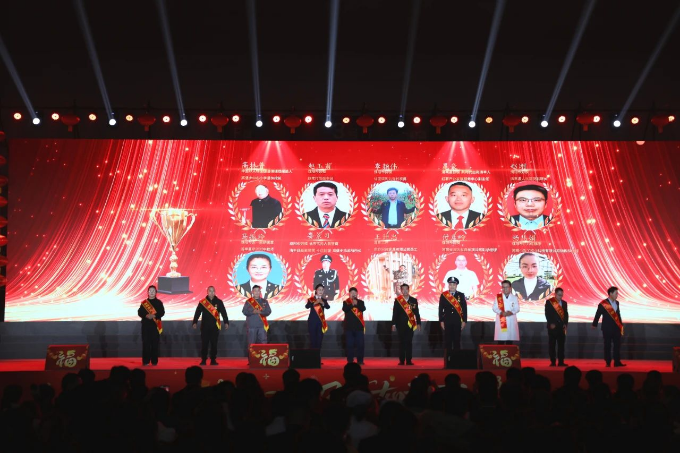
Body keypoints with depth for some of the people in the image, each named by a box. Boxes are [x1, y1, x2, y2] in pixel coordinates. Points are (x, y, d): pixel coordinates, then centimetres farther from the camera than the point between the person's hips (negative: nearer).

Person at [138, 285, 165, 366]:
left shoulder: (159, 302, 6)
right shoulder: (144, 302, 9)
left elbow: (162, 312, -2)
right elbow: (140, 312, 3)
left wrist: (154, 316, -18)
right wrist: (146, 316, -16)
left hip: (156, 325, -1)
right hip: (146, 325, 1)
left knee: (155, 343, -2)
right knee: (146, 343, -2)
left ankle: (154, 361, 4)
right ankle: (145, 361, 3)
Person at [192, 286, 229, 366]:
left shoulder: (219, 302, 3)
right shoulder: (202, 302, 2)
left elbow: (224, 313, 2)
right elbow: (197, 313, -1)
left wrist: (226, 322, -6)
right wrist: (195, 322, -11)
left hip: (215, 326, 0)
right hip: (205, 326, 0)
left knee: (214, 344, 2)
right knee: (204, 343, 2)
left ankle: (213, 360, 9)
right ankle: (203, 360, 9)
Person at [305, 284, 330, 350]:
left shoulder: (324, 300, 8)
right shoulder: (311, 299, 0)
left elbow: (328, 307, -10)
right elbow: (307, 306, -18)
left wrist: (323, 303, -29)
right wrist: (315, 303, -32)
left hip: (321, 321, 2)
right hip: (312, 321, -2)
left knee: (320, 338, 1)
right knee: (313, 338, -1)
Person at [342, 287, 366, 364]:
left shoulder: (361, 302, 9)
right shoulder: (346, 302, 5)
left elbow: (363, 309, -8)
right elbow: (344, 309, -14)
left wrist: (357, 304, -22)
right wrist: (352, 304, -25)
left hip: (359, 326, 1)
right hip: (349, 326, -1)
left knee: (360, 344, -1)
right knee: (350, 344, 0)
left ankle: (360, 360, 6)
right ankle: (350, 360, 6)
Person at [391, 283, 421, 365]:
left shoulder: (414, 300, 4)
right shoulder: (397, 300, 2)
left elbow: (417, 312, 5)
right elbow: (394, 313, 2)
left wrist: (418, 323, 1)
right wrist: (393, 324, -1)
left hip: (410, 324, 1)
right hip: (400, 324, 0)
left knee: (409, 342, 1)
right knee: (402, 342, 3)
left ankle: (409, 360, 4)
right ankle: (401, 360, 7)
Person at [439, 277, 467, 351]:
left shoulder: (461, 295, 3)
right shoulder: (443, 295, 3)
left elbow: (464, 309, 2)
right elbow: (441, 309, 3)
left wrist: (464, 321, -3)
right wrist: (441, 321, -2)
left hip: (457, 322, 0)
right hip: (447, 322, 0)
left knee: (457, 340, 3)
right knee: (447, 341, 2)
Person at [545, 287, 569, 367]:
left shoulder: (564, 303, 12)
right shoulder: (549, 302, -1)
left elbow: (566, 314, 11)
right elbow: (547, 314, -6)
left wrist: (565, 324, -2)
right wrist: (551, 324, -14)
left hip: (561, 327, 3)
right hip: (553, 327, -3)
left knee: (561, 345, 1)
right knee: (552, 345, 1)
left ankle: (561, 362, 4)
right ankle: (552, 362, 6)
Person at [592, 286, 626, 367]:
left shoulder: (617, 303, 9)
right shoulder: (603, 304, -9)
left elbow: (618, 314, 16)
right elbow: (598, 315, -4)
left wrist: (621, 324, 16)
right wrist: (594, 325, -2)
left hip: (616, 328, 5)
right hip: (607, 328, -5)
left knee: (617, 345, 1)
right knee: (607, 346, 2)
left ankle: (617, 362, 5)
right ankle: (608, 363, 9)